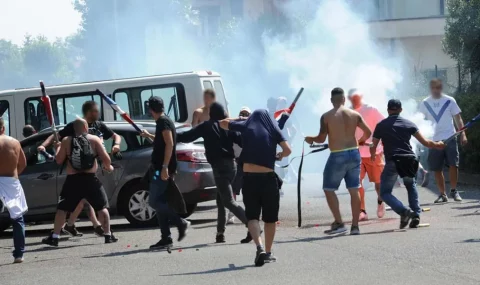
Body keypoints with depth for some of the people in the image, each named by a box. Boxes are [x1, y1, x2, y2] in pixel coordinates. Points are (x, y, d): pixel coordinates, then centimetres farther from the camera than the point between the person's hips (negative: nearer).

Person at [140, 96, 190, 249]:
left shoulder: (163, 122, -12)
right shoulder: (164, 121, 19)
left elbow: (169, 144, -22)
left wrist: (165, 167, -26)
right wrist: (149, 136, 52)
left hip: (162, 168, -10)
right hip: (161, 168, 10)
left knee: (154, 201, -12)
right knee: (159, 202, 8)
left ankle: (181, 223, -10)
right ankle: (166, 238, 7)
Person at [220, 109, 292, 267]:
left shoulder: (245, 127, 7)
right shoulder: (273, 130, 6)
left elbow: (223, 123, 21)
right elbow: (287, 150, -5)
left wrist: (240, 118, 31)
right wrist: (279, 156, 15)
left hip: (249, 178, 0)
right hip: (268, 178, 0)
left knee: (252, 216, 2)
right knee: (270, 217, 15)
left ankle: (260, 247, -21)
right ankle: (268, 252, 20)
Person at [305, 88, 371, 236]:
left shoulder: (326, 117, -6)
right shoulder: (355, 114, 3)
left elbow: (321, 139, -7)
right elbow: (368, 132, 5)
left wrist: (310, 139, 14)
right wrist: (360, 141, 26)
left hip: (337, 156, -4)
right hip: (354, 154, 4)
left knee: (329, 189, 8)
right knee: (354, 190, 9)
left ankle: (339, 223, 1)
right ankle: (355, 225, 8)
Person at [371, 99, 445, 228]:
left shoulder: (381, 125, 9)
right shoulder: (409, 124, 11)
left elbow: (373, 148, 12)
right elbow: (425, 142, 9)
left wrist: (373, 155, 35)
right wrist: (437, 145, 29)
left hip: (392, 162, -3)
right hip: (410, 160, 3)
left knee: (385, 192, 8)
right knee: (411, 186, 30)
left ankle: (404, 211, -17)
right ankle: (416, 214, 13)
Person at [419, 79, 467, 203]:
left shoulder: (449, 101, 3)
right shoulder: (425, 103, 7)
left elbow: (457, 118, 5)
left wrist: (463, 134, -5)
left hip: (449, 138, -2)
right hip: (434, 140, 2)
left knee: (453, 165, -8)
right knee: (437, 169, 4)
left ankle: (454, 191, 7)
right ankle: (442, 194, 13)